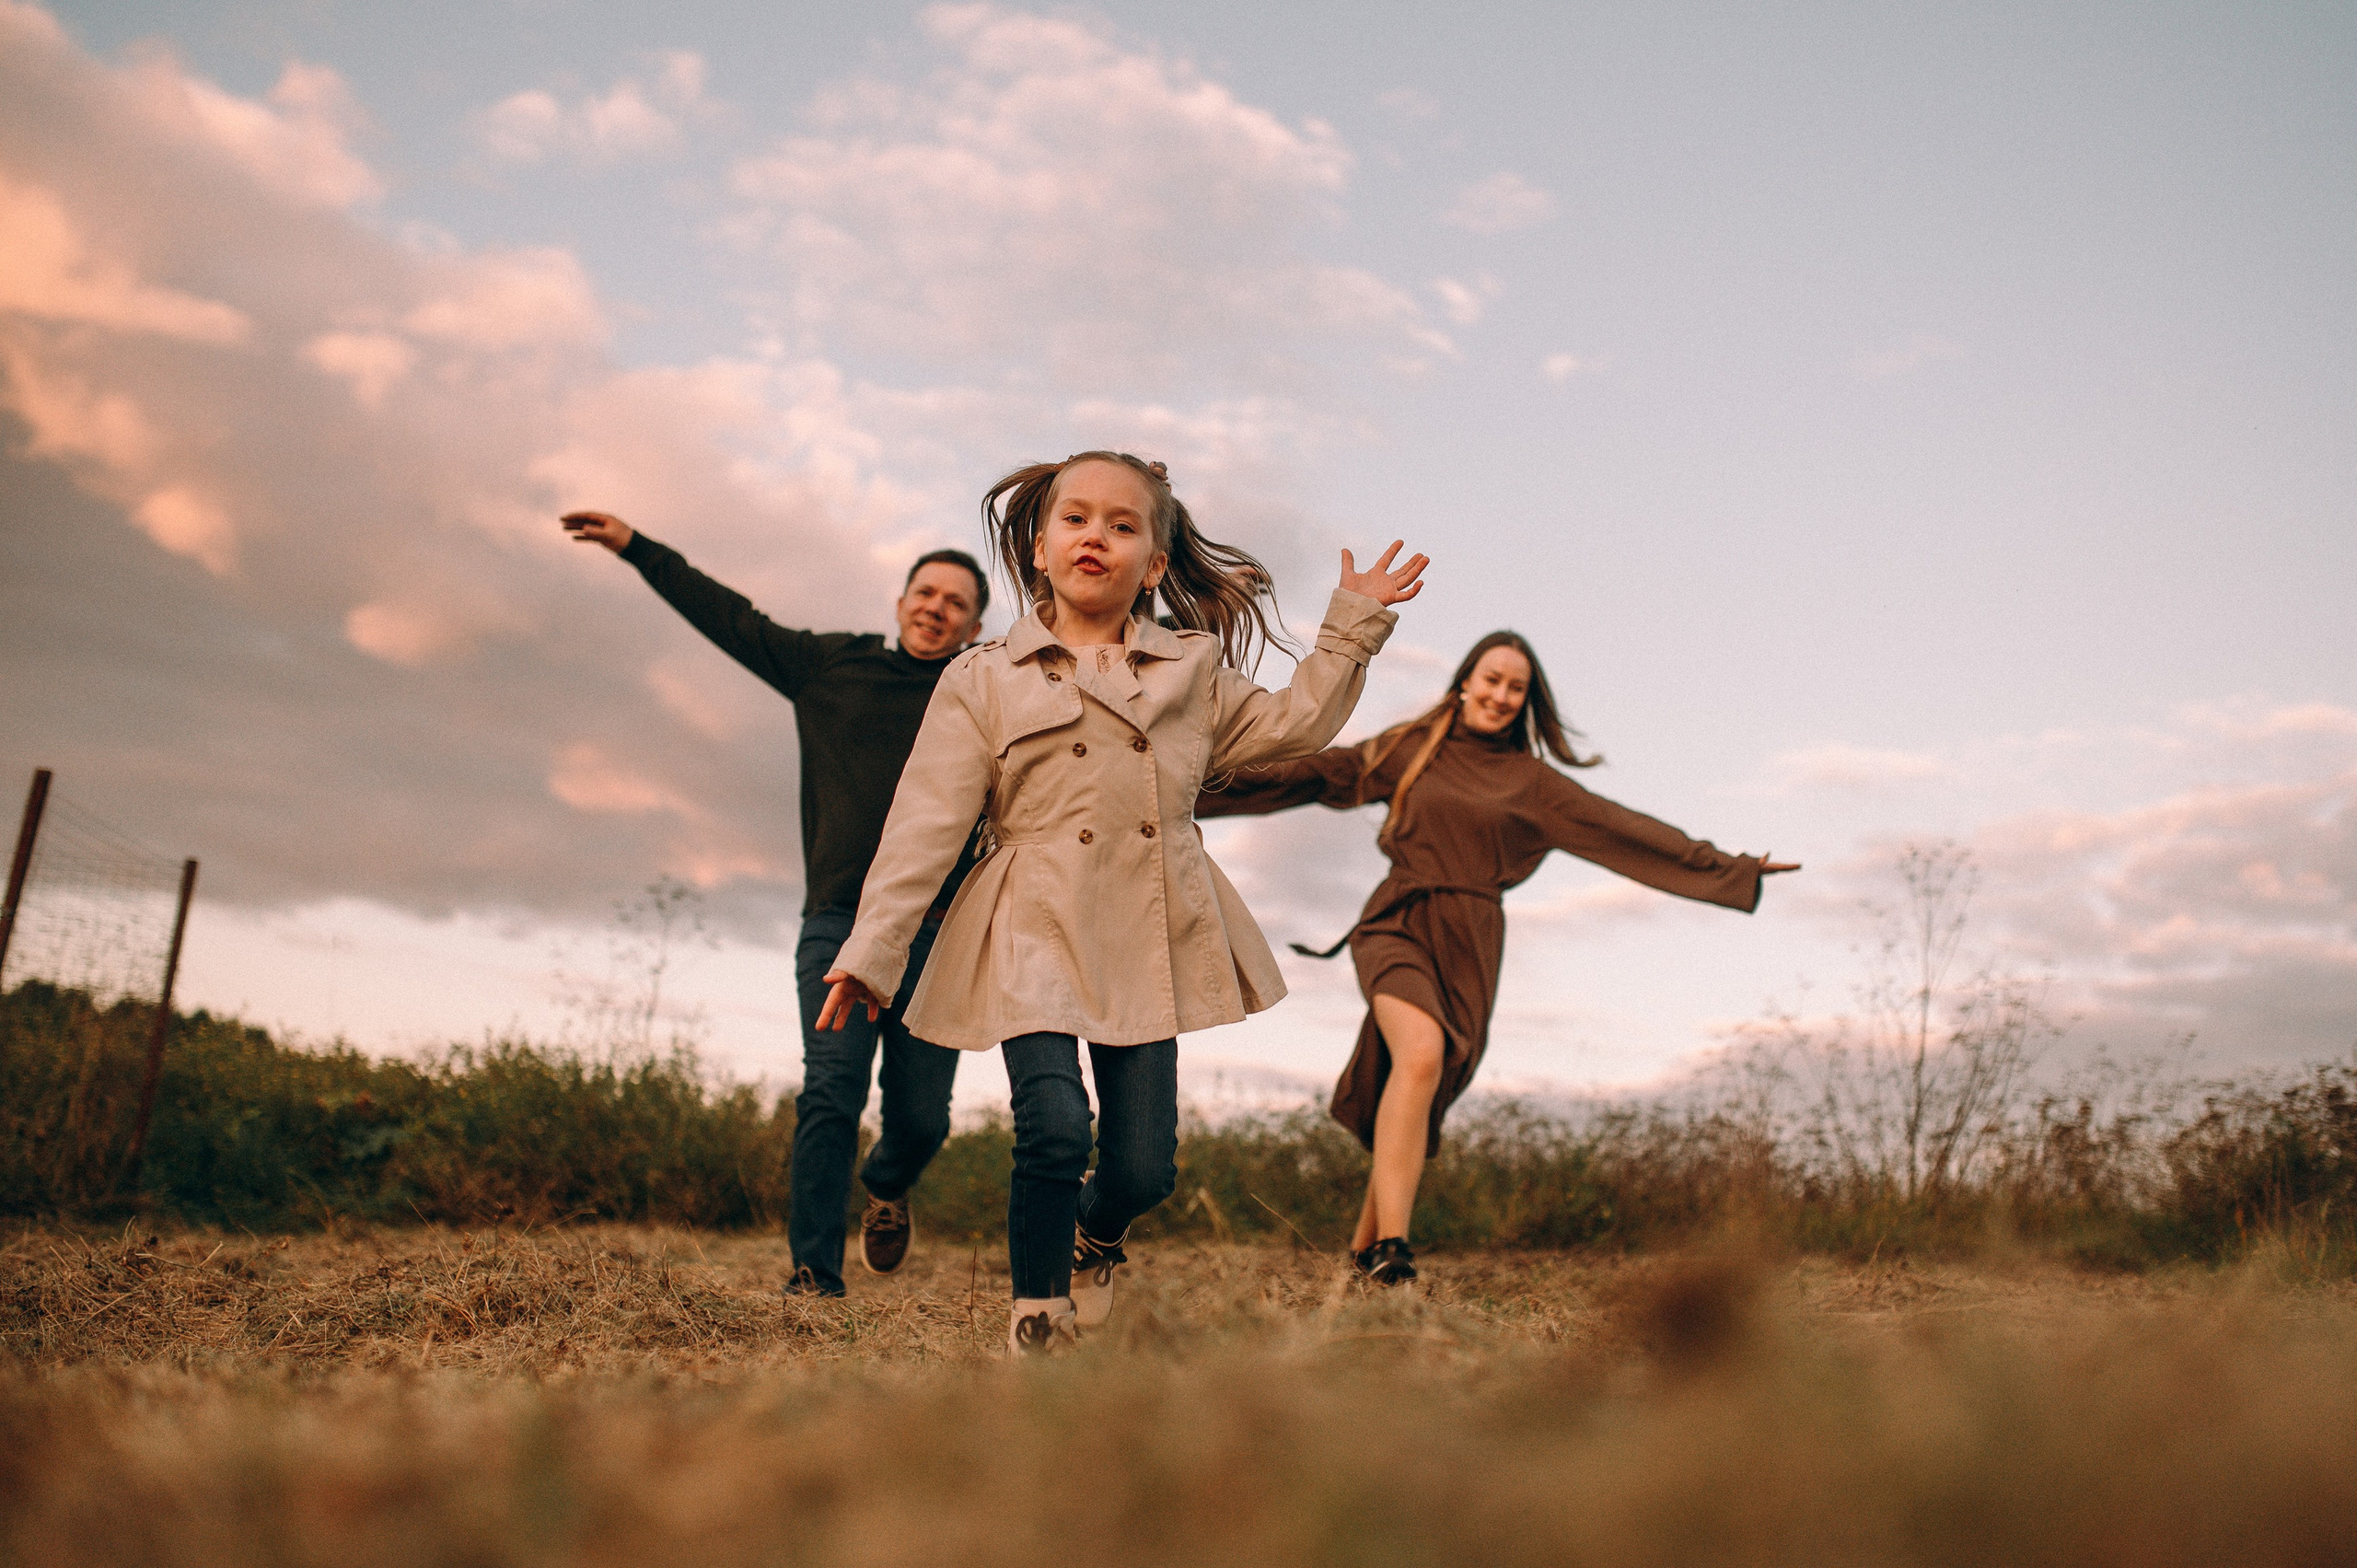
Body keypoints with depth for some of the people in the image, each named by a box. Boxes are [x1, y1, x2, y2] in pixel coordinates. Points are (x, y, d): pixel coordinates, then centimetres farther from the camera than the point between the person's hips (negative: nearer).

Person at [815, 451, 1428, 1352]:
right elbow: (925, 826, -1)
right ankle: (1035, 1319, 3)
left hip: (1150, 944, 3)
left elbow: (1293, 722, 20)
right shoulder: (985, 683, 3)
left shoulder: (1193, 670, 13)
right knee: (1055, 1125, -21)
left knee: (1144, 1166, 3)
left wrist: (1352, 626, 13)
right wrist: (872, 951, -7)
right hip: (1034, 938, -3)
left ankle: (1094, 1238, 40)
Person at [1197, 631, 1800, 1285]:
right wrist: (1204, 783, 10)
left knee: (1417, 1107, 2)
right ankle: (1392, 1249, -32)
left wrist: (1732, 868, 8)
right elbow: (1313, 773, 11)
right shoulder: (1410, 748, 9)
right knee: (1423, 1053, -29)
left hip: (1469, 947, 2)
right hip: (1398, 926, -2)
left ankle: (1365, 1249, 22)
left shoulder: (1530, 780, 11)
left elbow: (1626, 831, 10)